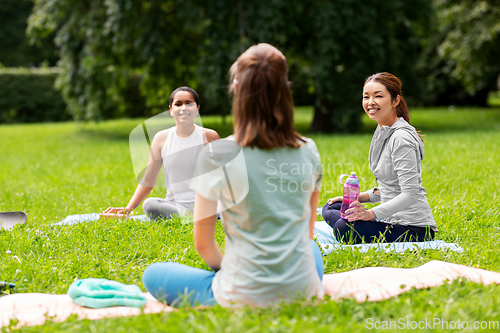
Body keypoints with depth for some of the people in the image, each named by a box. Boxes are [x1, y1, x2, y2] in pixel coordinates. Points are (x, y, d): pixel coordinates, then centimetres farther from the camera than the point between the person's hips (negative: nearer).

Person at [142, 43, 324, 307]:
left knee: (152, 275, 17)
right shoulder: (308, 151, -2)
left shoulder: (216, 155, -14)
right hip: (303, 291, 5)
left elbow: (203, 244, -5)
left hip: (246, 297, -4)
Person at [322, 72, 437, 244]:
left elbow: (410, 194, -24)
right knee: (330, 209, 14)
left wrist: (371, 213, -30)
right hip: (394, 220, 10)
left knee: (344, 229, -27)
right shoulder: (383, 132, 12)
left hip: (414, 229, -10)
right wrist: (357, 198, 14)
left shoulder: (401, 138, -18)